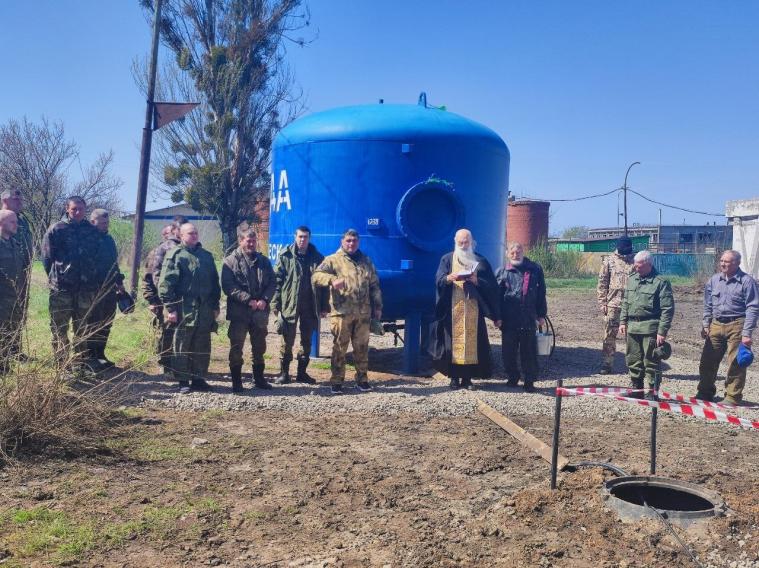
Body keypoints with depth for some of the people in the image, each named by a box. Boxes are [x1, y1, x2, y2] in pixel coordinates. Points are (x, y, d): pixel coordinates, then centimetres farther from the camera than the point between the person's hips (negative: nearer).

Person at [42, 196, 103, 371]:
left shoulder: (93, 231, 7)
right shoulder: (56, 229, -3)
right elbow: (47, 257, 0)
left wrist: (91, 279, 12)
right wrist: (55, 277, 2)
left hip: (86, 288, 3)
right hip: (61, 287, -3)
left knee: (83, 327, 11)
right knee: (59, 327, 2)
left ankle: (81, 361, 21)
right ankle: (61, 362, 11)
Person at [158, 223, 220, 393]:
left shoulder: (207, 256, 15)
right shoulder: (175, 255, -2)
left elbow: (215, 282, 18)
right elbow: (165, 284, -8)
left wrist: (215, 306, 13)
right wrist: (171, 308, -13)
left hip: (205, 310, 5)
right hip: (184, 310, -5)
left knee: (203, 347, 10)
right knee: (182, 347, 2)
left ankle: (199, 379, 20)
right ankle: (183, 381, 10)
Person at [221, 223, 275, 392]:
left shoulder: (263, 261, 10)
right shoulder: (231, 261, -3)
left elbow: (272, 283, 8)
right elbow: (228, 286, -12)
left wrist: (264, 300, -10)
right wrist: (248, 300, -18)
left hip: (260, 313, 4)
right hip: (239, 312, -4)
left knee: (259, 347, 13)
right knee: (236, 348, 2)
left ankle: (259, 378, 26)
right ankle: (236, 381, 12)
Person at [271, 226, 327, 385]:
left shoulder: (317, 258, 6)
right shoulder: (285, 256, -2)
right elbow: (277, 280, -4)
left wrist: (324, 306, 3)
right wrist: (275, 304, -11)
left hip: (310, 306, 3)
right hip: (289, 305, -3)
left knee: (306, 341, 10)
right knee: (287, 341, 2)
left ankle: (302, 373, 21)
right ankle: (284, 373, 11)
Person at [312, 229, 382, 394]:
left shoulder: (366, 261, 16)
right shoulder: (333, 260, 1)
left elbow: (374, 286, 20)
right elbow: (316, 276, -12)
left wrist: (378, 306, 15)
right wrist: (332, 280, -29)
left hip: (363, 313, 4)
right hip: (341, 312, -4)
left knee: (362, 348, 10)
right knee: (339, 348, 1)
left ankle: (362, 379, 21)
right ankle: (337, 382, 10)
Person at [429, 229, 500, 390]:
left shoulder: (481, 261, 10)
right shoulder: (447, 259, 9)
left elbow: (491, 285, 2)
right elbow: (439, 280, -4)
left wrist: (477, 281, -17)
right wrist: (448, 278, -25)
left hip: (473, 310, 1)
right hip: (452, 310, -1)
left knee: (472, 342, -1)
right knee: (453, 342, -4)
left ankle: (467, 377, 7)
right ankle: (454, 377, 4)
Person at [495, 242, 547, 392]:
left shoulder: (535, 269, 6)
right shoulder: (502, 272, 7)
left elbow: (541, 293, 10)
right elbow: (497, 295, 8)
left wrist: (541, 315, 9)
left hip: (529, 320, -1)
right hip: (509, 320, 1)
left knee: (529, 352, 2)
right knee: (508, 352, 7)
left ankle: (529, 381, 11)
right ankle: (512, 378, 24)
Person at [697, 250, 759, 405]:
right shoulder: (714, 280, 9)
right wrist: (706, 325, 11)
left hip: (736, 326, -5)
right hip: (716, 325, 5)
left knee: (736, 364, 1)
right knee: (707, 361, 9)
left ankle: (732, 398, 12)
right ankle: (705, 392, 23)